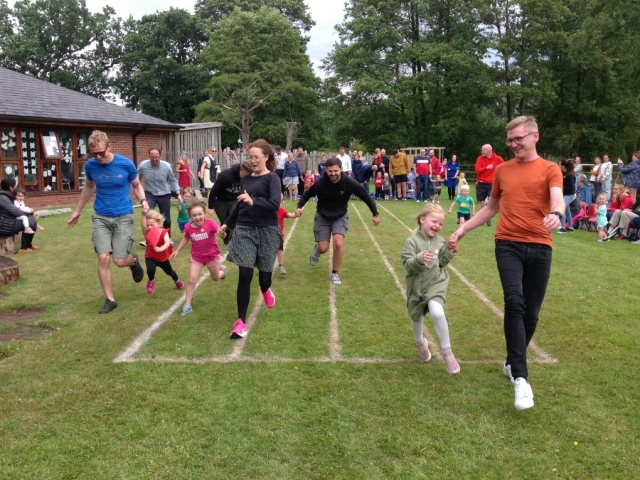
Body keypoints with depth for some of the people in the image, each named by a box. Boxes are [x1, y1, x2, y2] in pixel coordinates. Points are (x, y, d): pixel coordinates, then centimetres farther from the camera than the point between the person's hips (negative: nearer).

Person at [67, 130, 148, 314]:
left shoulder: (126, 164, -11)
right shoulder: (90, 165, -4)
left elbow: (136, 185, 7)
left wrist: (143, 201, -14)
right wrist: (77, 211, 22)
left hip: (123, 216, -2)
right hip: (101, 217, 2)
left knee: (120, 261, -7)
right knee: (103, 258, -10)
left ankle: (134, 260, 32)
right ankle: (110, 299, 5)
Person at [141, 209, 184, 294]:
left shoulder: (164, 232, -23)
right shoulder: (147, 232, -18)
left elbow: (167, 243, -39)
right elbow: (143, 224, -40)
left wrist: (161, 249, -60)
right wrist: (144, 214, -58)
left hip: (162, 257, 0)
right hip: (150, 257, 0)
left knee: (169, 271, 23)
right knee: (150, 270, -29)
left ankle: (177, 280, 58)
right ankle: (151, 281, 7)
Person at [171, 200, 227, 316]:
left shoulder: (210, 223, -26)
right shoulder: (188, 227, -15)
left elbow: (222, 234, -34)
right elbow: (186, 238, 7)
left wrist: (222, 233, -58)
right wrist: (177, 250, 12)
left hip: (212, 255, -1)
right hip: (197, 257, 2)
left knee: (215, 278, 21)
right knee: (191, 280, -4)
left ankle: (222, 269, 57)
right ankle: (187, 306, 7)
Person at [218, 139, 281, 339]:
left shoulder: (272, 178, -6)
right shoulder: (246, 179, 10)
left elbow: (275, 204, -21)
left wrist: (253, 201, -35)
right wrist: (227, 224, 29)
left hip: (267, 231, -3)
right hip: (244, 229, 3)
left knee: (264, 272, 7)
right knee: (245, 275, -5)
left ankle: (266, 290, 47)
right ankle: (241, 322, -1)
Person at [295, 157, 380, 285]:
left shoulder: (349, 182, -23)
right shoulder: (320, 183, -23)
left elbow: (366, 196, -10)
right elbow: (308, 194, -3)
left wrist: (375, 214, -6)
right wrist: (299, 206, -18)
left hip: (340, 217, 0)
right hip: (322, 217, 0)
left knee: (338, 243, -20)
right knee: (323, 248, -3)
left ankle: (335, 273, 3)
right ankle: (317, 250, 39)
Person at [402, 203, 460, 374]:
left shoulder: (440, 241, 1)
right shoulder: (412, 241, -13)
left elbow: (442, 263, 7)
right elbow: (407, 264, -20)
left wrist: (449, 251, -8)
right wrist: (420, 259, -38)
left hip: (436, 283, 0)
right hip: (417, 286, 0)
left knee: (437, 312, -25)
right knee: (417, 317, 18)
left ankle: (447, 352, -11)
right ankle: (420, 342, 52)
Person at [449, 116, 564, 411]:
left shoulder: (550, 169, 3)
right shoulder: (502, 170, 12)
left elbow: (558, 200, -15)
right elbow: (491, 208, 24)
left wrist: (556, 214, -39)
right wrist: (462, 230, 18)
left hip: (539, 247, 0)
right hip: (508, 244, 1)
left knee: (531, 312, 7)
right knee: (514, 302, -20)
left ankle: (512, 363, 31)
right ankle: (520, 377, -20)